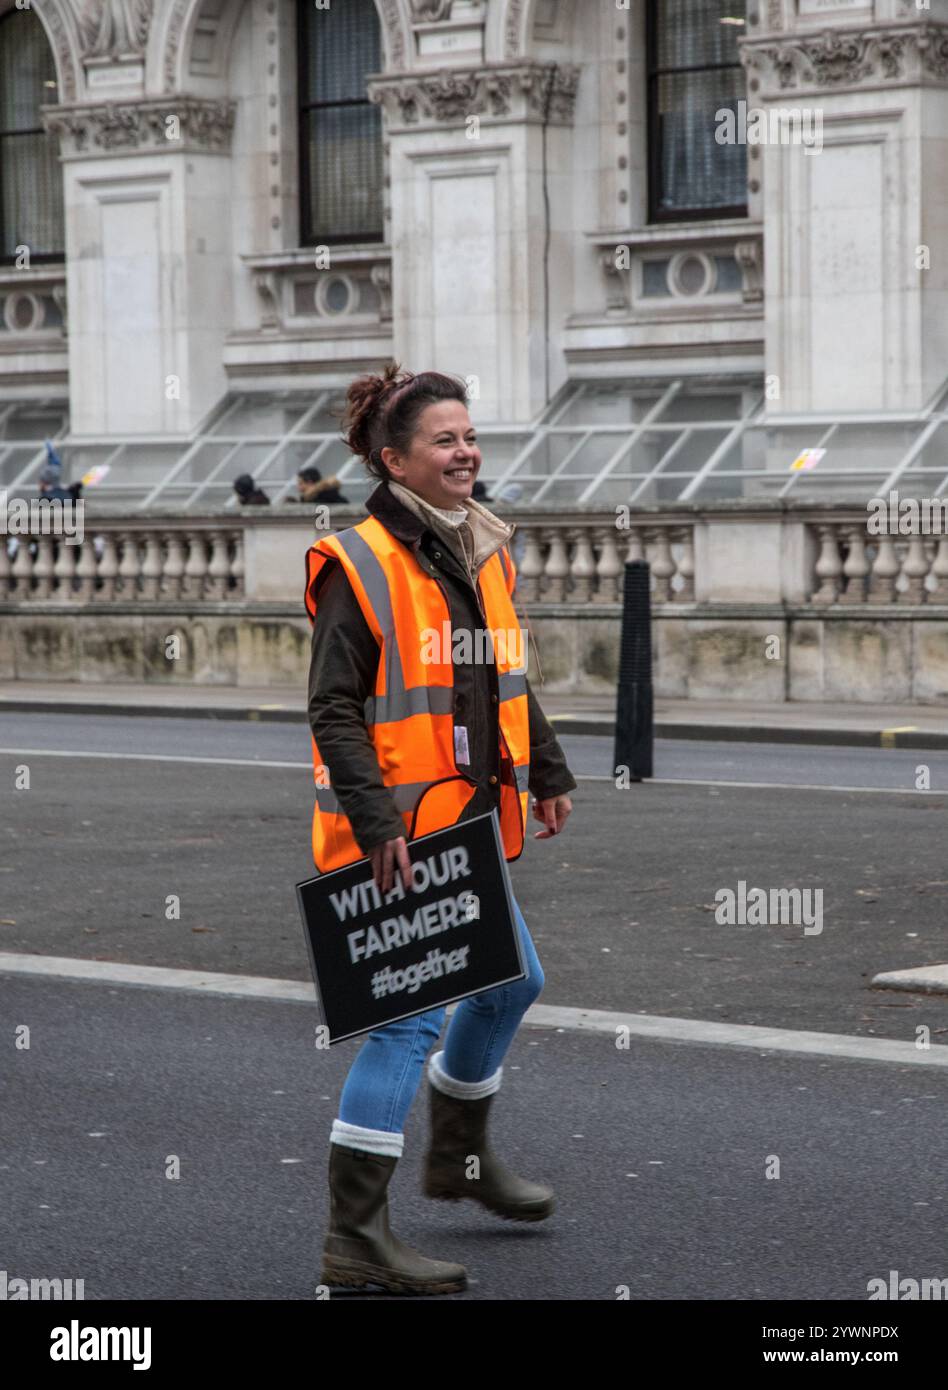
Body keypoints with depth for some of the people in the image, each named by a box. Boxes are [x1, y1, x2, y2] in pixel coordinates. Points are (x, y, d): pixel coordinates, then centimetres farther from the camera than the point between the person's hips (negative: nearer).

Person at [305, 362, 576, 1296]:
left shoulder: (482, 550, 10)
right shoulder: (359, 566, -16)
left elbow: (510, 680, 22)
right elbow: (332, 710, -18)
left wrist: (546, 775, 21)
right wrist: (377, 822, -24)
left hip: (470, 820, 9)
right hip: (398, 835, -9)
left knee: (512, 980, 21)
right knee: (412, 1012, -10)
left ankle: (459, 1156, 42)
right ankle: (354, 1237, -3)